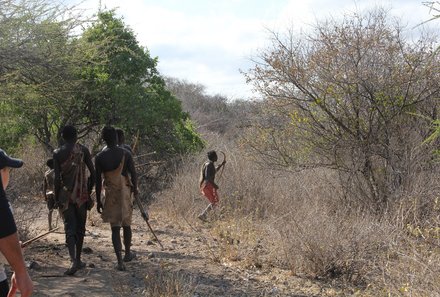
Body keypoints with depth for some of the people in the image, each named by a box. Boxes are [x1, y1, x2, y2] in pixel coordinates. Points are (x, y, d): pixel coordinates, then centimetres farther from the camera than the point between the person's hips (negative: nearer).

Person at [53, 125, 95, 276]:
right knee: (80, 227, 13)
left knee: (69, 228, -3)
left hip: (65, 195, -1)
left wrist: (56, 197, 1)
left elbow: (57, 178, -7)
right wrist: (89, 191, 9)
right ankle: (78, 259, 21)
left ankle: (73, 260, -21)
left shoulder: (58, 153, -3)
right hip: (81, 194, 1)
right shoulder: (83, 150, -1)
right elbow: (93, 173, -2)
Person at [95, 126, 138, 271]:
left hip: (110, 194, -1)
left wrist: (98, 201, 4)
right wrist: (135, 188, 12)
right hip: (125, 192, 1)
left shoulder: (100, 157, -5)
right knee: (126, 225, 18)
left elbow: (98, 180, -3)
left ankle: (120, 261, -4)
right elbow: (133, 174, -7)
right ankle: (128, 253, 34)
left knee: (115, 228, 2)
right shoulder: (125, 154, -7)